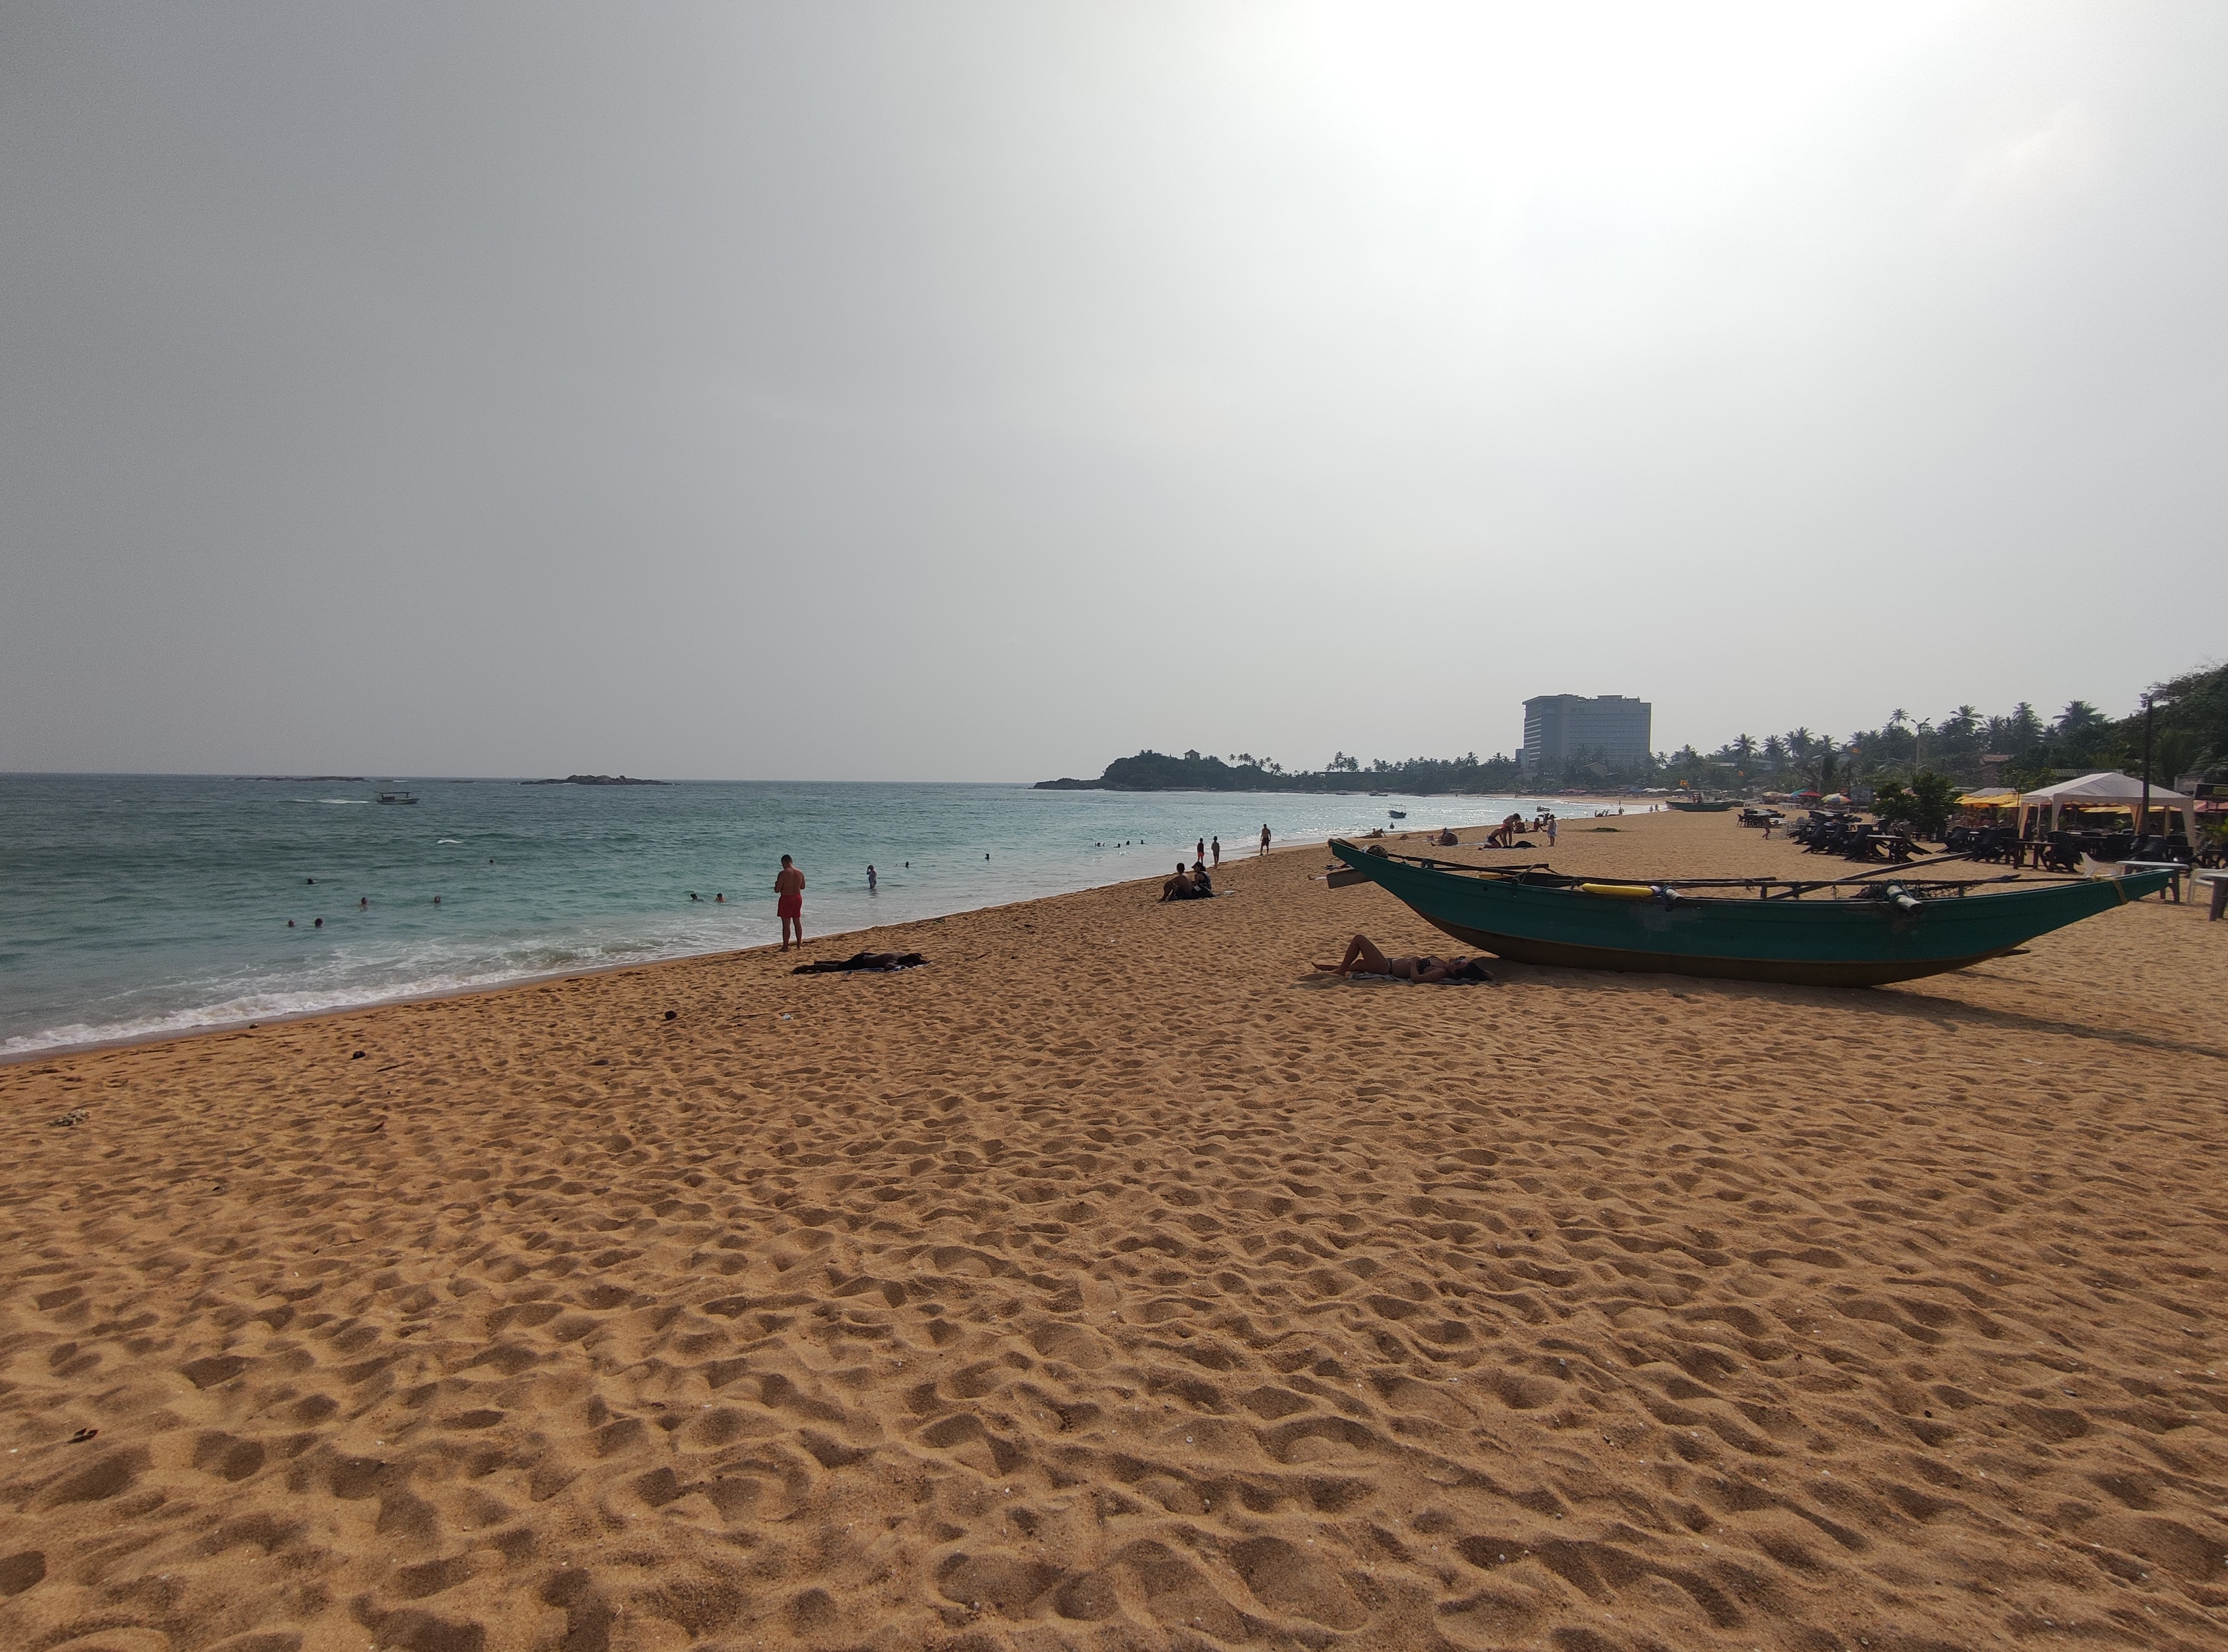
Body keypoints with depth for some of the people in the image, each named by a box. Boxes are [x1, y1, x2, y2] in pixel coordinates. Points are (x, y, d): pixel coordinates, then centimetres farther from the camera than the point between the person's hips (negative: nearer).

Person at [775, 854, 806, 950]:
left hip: (786, 899, -6)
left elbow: (777, 890, -16)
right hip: (798, 898, 6)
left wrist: (776, 885, 5)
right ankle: (799, 945, 23)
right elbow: (803, 887, 14)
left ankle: (785, 947, 4)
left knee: (786, 924, 0)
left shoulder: (783, 874, -17)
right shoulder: (800, 873, 2)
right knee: (798, 922, 16)